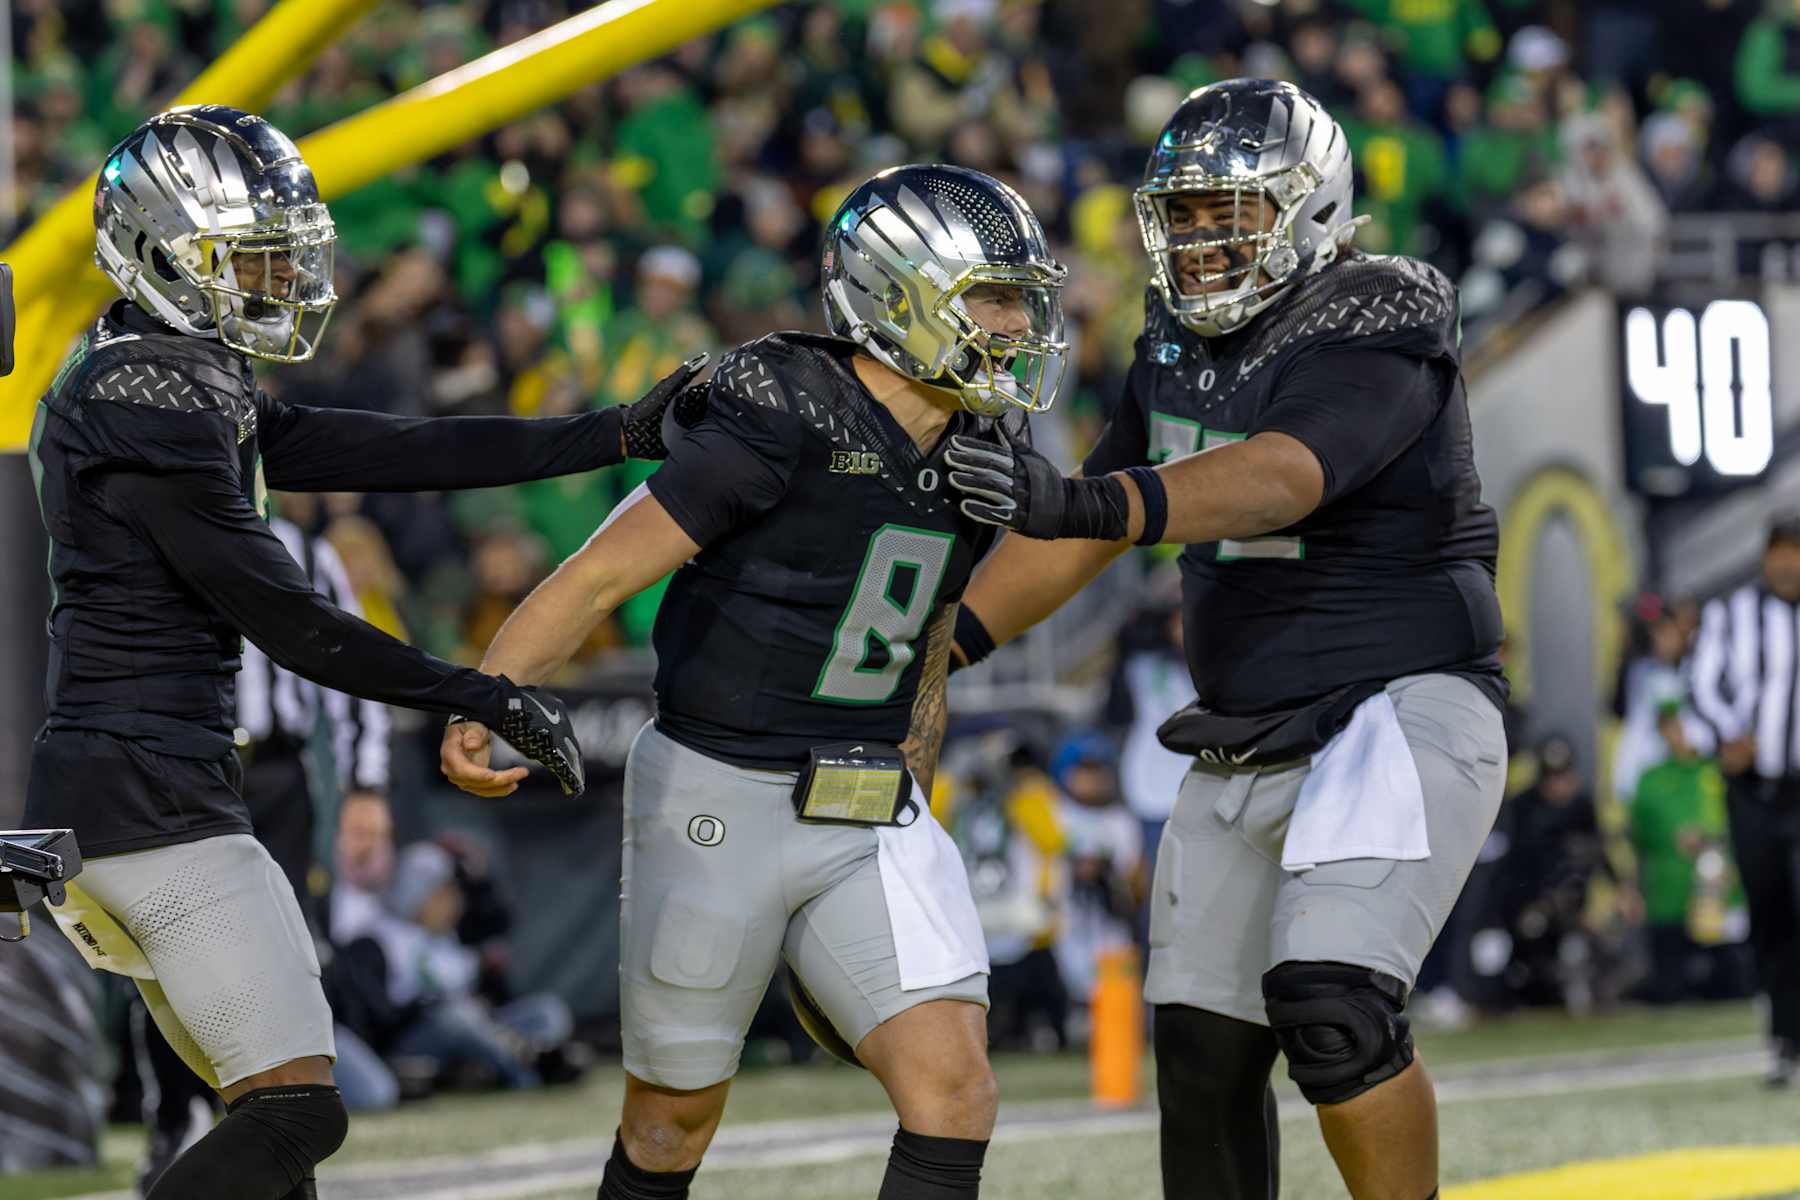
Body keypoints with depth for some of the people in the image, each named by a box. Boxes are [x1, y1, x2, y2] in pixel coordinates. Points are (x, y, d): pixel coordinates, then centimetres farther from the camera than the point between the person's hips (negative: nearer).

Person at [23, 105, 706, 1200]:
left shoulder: (185, 383, 16)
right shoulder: (150, 404, -15)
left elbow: (398, 454, 14)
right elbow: (286, 620, -16)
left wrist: (623, 435, 11)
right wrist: (486, 699, -10)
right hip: (152, 803, -11)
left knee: (275, 1104, 14)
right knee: (296, 1111, -13)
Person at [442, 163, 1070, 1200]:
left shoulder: (974, 462, 7)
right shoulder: (785, 425, -16)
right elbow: (600, 576, -16)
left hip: (867, 816, 6)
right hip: (719, 800, -6)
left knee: (955, 1091, -11)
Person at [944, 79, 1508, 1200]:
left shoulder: (1373, 333, -16)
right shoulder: (1181, 348, 9)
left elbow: (1278, 479, -34)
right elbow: (1079, 538, 17)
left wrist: (1088, 504, -48)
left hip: (1401, 713, -8)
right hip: (1246, 747, 8)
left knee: (1333, 1007, -26)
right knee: (1204, 1055, 6)